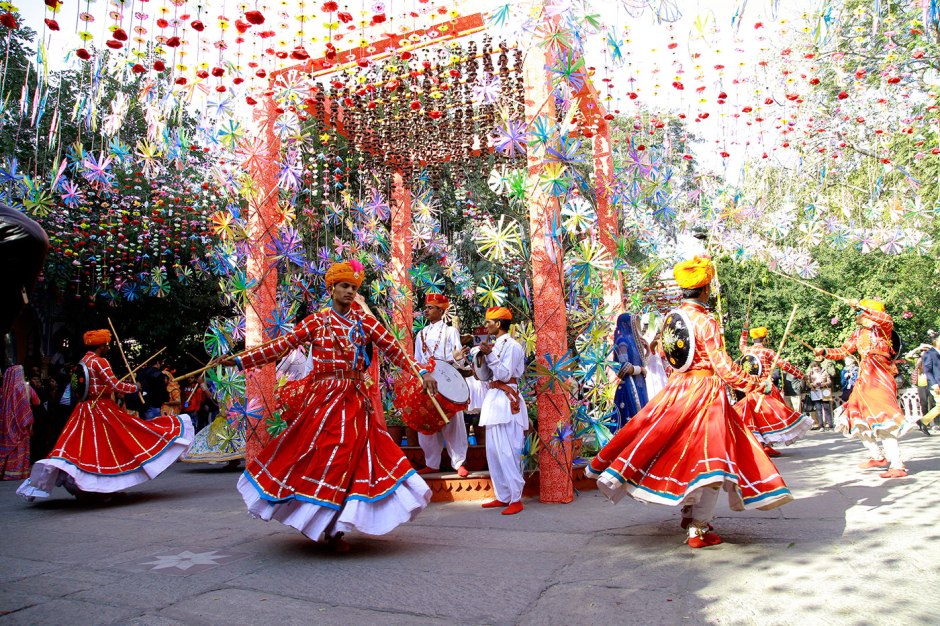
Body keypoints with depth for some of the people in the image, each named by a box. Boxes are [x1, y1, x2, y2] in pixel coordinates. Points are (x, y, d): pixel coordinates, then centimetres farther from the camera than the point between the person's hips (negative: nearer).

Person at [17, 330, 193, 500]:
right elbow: (114, 385, -17)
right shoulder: (99, 361, -14)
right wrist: (134, 387, -3)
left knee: (83, 445, 8)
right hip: (102, 409, -8)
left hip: (85, 409, 8)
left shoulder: (82, 361, 12)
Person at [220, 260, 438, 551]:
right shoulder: (316, 322, 3)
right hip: (322, 398, -1)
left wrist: (422, 372, -9)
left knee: (348, 457, 2)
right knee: (317, 453, -1)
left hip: (354, 400, 1)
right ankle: (319, 521, 18)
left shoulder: (365, 322, 5)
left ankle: (334, 528, 18)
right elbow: (280, 347, 1)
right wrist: (240, 361, -3)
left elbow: (394, 350, 1)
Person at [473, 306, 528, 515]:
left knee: (506, 451, -9)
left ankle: (516, 499, -2)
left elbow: (505, 374, -17)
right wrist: (481, 356, 3)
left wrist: (489, 355, -18)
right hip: (493, 400, 9)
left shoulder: (511, 345, -8)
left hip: (506, 401, -9)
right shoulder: (493, 345, 16)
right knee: (493, 451, 10)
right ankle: (502, 496, 17)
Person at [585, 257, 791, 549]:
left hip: (677, 388, 8)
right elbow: (722, 365, -18)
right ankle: (699, 529, 2)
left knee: (683, 451, 18)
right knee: (708, 456, -1)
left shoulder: (673, 317, 4)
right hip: (705, 391, -7)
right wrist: (753, 384, -7)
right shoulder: (705, 321, -17)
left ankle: (689, 512, 31)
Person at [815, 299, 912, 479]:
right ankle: (878, 457, 27)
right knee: (859, 419, 12)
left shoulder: (882, 329, -4)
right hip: (864, 379, 8)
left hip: (879, 378, -8)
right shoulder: (858, 334, 16)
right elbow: (842, 351, 19)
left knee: (882, 420, -16)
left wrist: (862, 307, -29)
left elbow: (887, 320, -27)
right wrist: (825, 352, 4)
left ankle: (897, 466, -14)